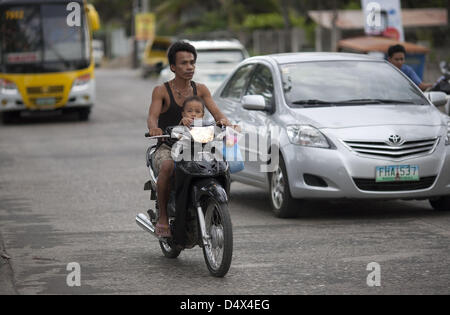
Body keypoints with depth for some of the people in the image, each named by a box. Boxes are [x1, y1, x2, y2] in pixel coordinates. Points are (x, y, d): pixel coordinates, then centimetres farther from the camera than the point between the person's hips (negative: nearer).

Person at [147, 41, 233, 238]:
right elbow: (152, 116, -15)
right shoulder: (161, 91, 0)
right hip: (166, 148, -3)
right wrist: (154, 128, -40)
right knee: (167, 168, -38)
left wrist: (223, 121, -28)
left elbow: (216, 112, -2)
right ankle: (162, 219, -25)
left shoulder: (200, 89, 10)